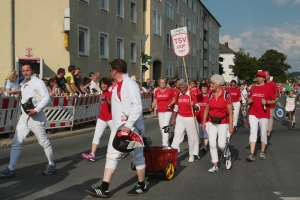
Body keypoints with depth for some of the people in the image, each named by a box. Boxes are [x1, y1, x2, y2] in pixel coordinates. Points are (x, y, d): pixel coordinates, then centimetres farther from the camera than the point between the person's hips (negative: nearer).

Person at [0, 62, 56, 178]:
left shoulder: (38, 82, -11)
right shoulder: (23, 84, 13)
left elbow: (46, 98, -18)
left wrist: (36, 110, -24)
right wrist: (23, 108, 4)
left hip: (36, 117, -7)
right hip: (24, 117, 7)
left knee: (44, 142, 5)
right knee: (16, 143, 2)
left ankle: (52, 165, 20)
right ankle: (10, 170, 3)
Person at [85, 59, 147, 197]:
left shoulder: (130, 84, -16)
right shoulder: (116, 86, 12)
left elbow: (137, 106, -23)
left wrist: (129, 124, -28)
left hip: (131, 127, -9)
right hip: (118, 127, 9)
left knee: (137, 157, 6)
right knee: (111, 156, 5)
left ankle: (142, 186, 22)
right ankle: (104, 189, 6)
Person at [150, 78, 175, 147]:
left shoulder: (169, 90, -5)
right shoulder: (156, 91, 7)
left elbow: (174, 99, 1)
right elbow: (155, 101, 9)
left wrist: (170, 104, -16)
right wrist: (152, 107, -9)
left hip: (168, 110, -5)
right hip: (160, 111, 6)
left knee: (165, 125, -16)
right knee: (161, 127, 10)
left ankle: (165, 144, -17)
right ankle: (167, 142, 25)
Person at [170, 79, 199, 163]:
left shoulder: (192, 95, -7)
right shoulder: (178, 96, 5)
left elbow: (197, 108, -8)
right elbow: (176, 108, 15)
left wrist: (193, 105, -29)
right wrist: (173, 118, 12)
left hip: (190, 118, -3)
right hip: (180, 118, 3)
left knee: (192, 137, 4)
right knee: (177, 135, -4)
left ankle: (192, 155, 16)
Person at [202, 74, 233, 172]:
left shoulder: (226, 95, -11)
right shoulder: (210, 95, 2)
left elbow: (230, 112, -9)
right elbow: (206, 109, 10)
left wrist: (231, 125, -11)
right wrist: (204, 122, 5)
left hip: (223, 122, -4)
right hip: (211, 122, 4)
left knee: (221, 144, -5)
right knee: (212, 144, 0)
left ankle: (228, 157, 27)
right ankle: (215, 165, 11)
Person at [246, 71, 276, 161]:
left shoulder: (267, 87, -3)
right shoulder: (253, 87, 8)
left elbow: (274, 100, 0)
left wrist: (266, 102, -18)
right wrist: (249, 101, -2)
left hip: (264, 113, -2)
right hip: (253, 113, 2)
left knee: (263, 133, 6)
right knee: (253, 132, -8)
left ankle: (262, 152, 23)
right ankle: (251, 154, -11)